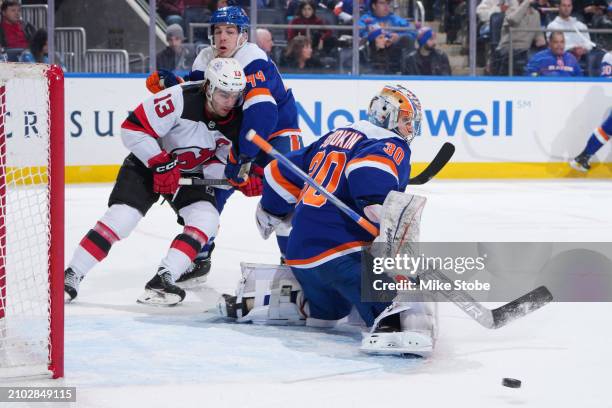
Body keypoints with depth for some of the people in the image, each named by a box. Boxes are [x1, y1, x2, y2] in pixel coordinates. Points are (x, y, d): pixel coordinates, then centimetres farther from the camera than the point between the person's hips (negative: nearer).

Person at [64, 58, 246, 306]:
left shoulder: (235, 121, -13)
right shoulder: (180, 99, -29)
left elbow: (218, 162, -2)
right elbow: (133, 128, -26)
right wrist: (161, 164, -27)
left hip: (190, 173, 5)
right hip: (147, 163, -5)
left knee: (206, 219, -18)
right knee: (120, 218, -18)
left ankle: (162, 280, -19)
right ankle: (70, 277, -8)